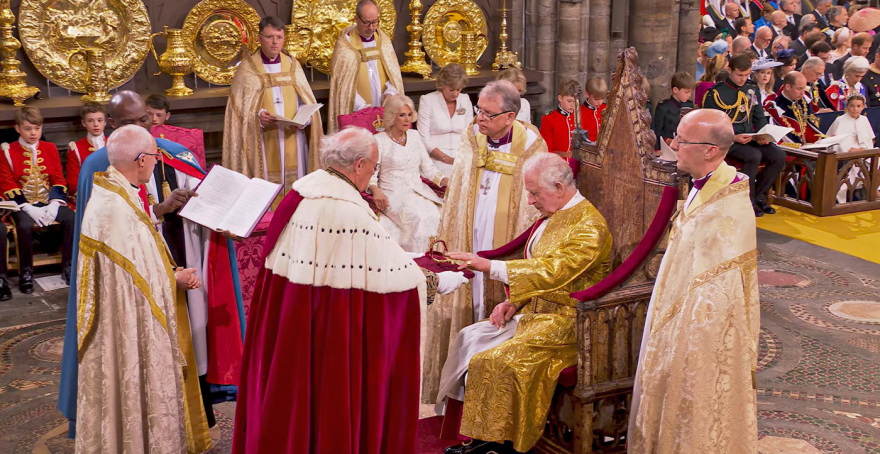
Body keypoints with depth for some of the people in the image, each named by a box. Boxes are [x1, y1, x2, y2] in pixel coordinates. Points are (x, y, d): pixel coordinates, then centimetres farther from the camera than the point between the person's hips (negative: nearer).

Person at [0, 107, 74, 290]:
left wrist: (54, 204, -11)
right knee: (25, 226, -34)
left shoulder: (50, 148, 9)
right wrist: (29, 208, -18)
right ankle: (26, 272, -14)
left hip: (49, 201, 3)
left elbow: (59, 179, 6)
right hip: (23, 203, -3)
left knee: (71, 219, -23)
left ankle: (68, 267, -11)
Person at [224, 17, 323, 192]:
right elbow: (238, 106, 1)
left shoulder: (293, 65, 11)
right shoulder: (247, 68, 3)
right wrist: (257, 116, -19)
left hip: (292, 137, 3)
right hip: (263, 142, -2)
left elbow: (307, 101, 8)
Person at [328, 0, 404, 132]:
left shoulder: (384, 40, 9)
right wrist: (362, 107, -20)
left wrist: (390, 92, -13)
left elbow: (394, 73, 7)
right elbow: (344, 83, -8)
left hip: (385, 111, 4)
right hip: (356, 114, -3)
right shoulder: (345, 45, -4)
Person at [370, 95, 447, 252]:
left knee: (434, 215, -28)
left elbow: (428, 168, 17)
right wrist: (376, 190, -23)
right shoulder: (379, 140, 3)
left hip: (418, 190, 4)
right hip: (393, 195, -4)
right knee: (417, 217, -34)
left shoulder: (414, 136, 18)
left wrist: (447, 181, 0)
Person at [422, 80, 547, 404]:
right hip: (469, 243, 3)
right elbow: (456, 195, 12)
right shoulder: (471, 140, 4)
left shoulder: (530, 147, -7)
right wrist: (445, 238, 9)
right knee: (465, 303, 5)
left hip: (506, 248, -3)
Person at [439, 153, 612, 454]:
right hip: (536, 310, 10)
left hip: (566, 321, -10)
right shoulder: (553, 217, 12)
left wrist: (489, 266, -30)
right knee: (470, 338, -1)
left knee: (502, 360, -23)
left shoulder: (589, 226, -18)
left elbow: (552, 271, -28)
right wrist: (513, 301, 4)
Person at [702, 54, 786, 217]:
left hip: (750, 138, 6)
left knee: (779, 156, -17)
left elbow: (759, 117, 20)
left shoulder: (751, 89, 14)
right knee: (754, 155, -34)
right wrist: (733, 137, -20)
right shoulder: (716, 93, -5)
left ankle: (759, 196, 1)